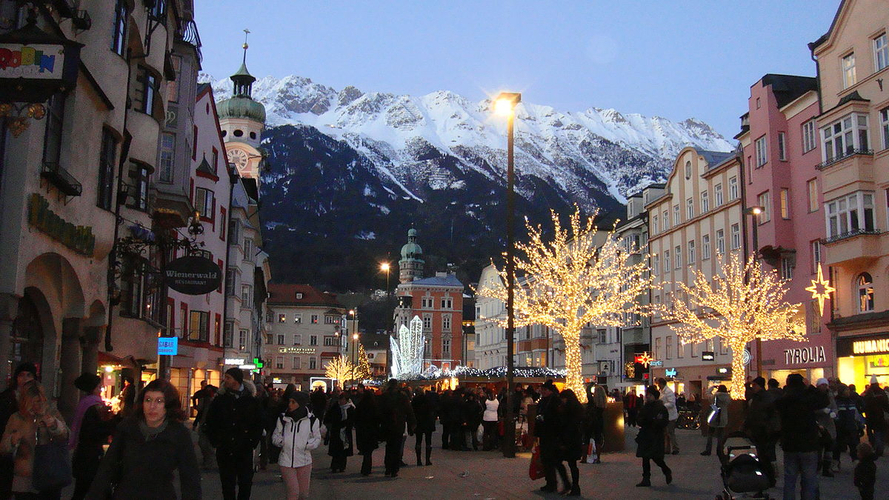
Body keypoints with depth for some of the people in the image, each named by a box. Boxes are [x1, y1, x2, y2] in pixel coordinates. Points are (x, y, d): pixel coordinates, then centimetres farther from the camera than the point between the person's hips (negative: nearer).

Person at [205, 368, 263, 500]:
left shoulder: (251, 401, 0)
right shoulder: (219, 400, 3)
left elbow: (258, 425, 6)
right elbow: (210, 423, 9)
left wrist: (252, 442, -3)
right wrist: (215, 441, 0)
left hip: (245, 451, -1)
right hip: (224, 451, 1)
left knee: (246, 483, 4)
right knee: (227, 485, 8)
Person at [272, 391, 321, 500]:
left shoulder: (311, 420, -3)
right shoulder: (282, 418, 1)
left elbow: (317, 438, 5)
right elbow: (275, 435, 9)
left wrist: (308, 444, -14)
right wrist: (280, 441, -12)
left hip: (304, 461, 0)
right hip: (286, 460, 0)